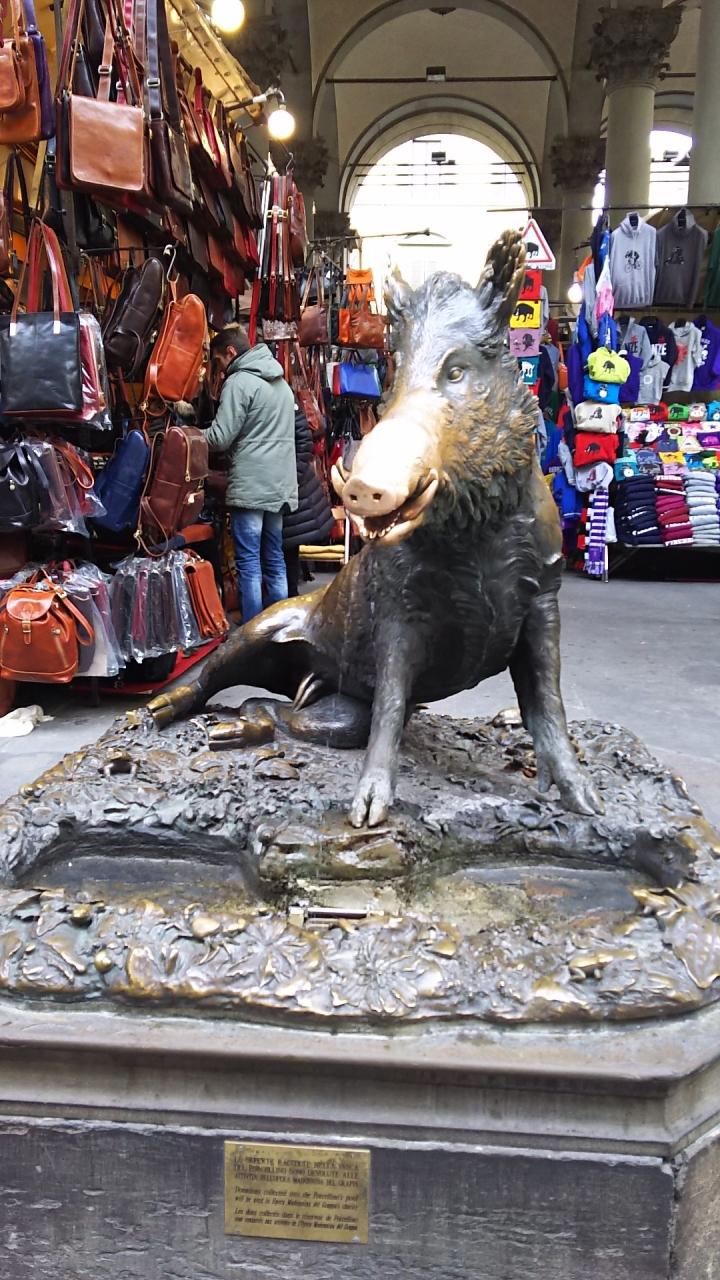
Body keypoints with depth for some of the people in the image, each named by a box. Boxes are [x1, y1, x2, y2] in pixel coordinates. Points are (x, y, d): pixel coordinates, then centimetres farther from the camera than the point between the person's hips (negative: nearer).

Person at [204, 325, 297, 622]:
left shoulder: (239, 382, -10)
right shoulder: (281, 382, 18)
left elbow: (220, 438, -13)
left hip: (250, 486, -8)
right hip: (281, 486, 8)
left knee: (249, 563, -4)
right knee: (274, 559, 13)